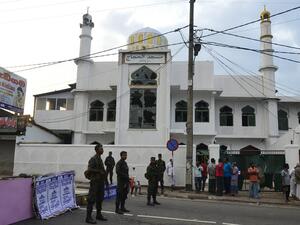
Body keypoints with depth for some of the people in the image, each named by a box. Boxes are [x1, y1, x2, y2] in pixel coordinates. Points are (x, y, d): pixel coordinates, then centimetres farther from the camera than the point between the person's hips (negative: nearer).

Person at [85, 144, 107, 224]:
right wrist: (99, 171, -20)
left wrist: (104, 173, 7)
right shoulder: (93, 159, -11)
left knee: (100, 199, 14)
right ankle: (88, 217, -2)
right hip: (95, 182, -9)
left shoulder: (100, 159, 15)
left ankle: (99, 215, 24)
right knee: (91, 199, -6)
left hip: (101, 182, 9)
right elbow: (89, 169, -21)